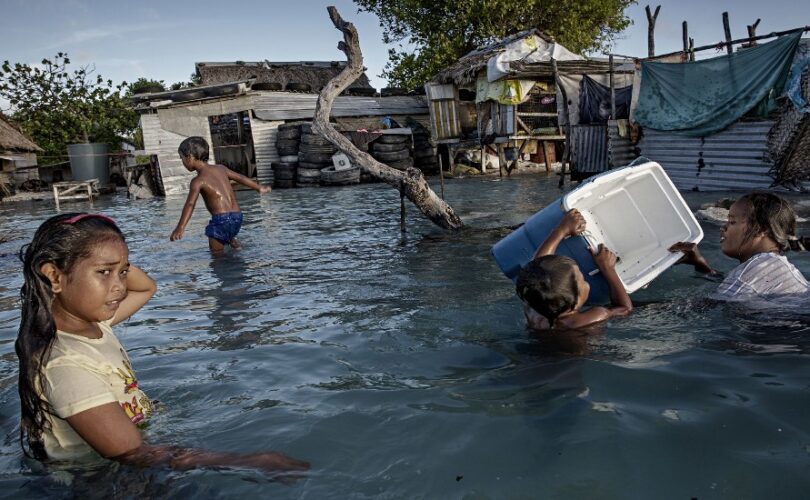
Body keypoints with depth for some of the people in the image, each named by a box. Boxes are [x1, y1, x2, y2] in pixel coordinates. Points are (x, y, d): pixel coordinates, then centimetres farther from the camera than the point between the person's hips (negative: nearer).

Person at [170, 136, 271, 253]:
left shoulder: (198, 181, -6)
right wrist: (260, 188, 39)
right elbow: (241, 178, 23)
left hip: (221, 218, -7)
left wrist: (180, 228, -28)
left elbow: (190, 204, -19)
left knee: (216, 252, 0)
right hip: (237, 217, 7)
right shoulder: (221, 168, 12)